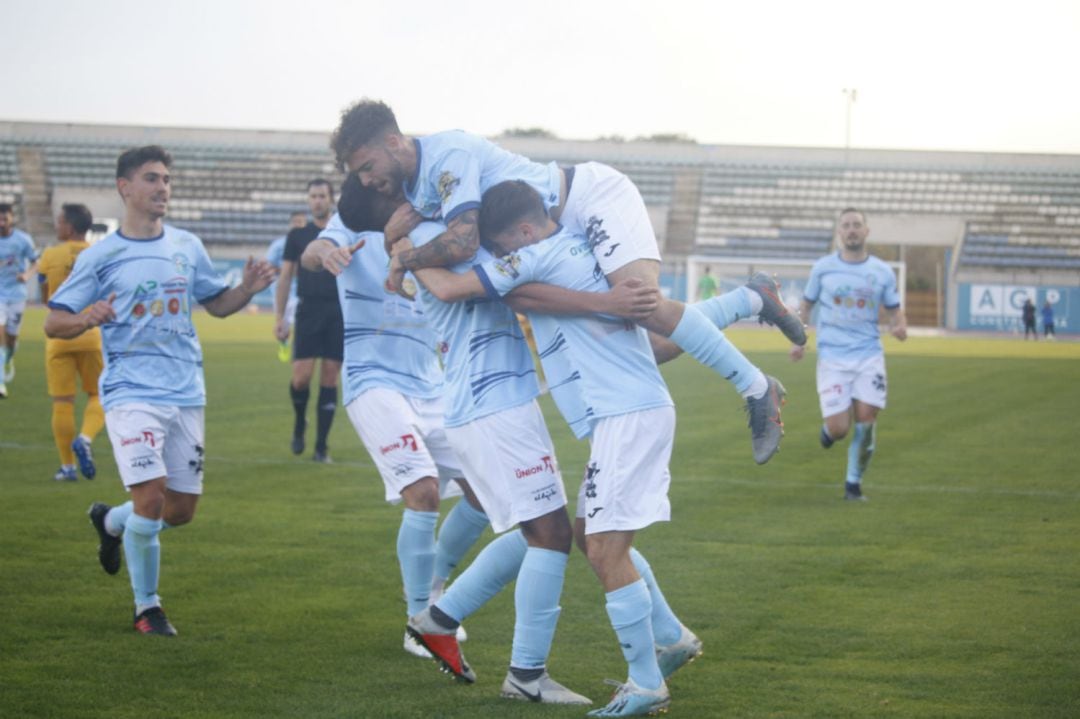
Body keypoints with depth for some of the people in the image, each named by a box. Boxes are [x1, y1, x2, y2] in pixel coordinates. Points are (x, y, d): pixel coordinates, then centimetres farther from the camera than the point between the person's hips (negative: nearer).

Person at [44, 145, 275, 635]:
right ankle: (146, 608, 3)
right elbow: (53, 323, -1)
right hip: (131, 393, -5)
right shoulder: (101, 257, -2)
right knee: (151, 497, -17)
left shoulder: (187, 247, 9)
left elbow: (217, 304, 20)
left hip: (186, 394, 5)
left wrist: (249, 288, -1)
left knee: (181, 510, 8)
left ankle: (110, 521, 40)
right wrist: (87, 318, -24)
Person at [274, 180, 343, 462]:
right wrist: (279, 317, 4)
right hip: (308, 310, 0)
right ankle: (299, 424, 21)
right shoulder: (297, 235, 8)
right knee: (301, 376, -10)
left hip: (339, 313, 0)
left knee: (330, 377, 0)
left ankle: (321, 446, 5)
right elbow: (285, 277, 10)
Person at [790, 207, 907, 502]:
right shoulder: (822, 268, 3)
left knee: (866, 420, -8)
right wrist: (798, 339, 2)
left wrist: (900, 327, -11)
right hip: (832, 358, -1)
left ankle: (854, 482, 12)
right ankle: (830, 428, 30)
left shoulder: (882, 272, 5)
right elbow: (806, 304, 14)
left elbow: (894, 310, 11)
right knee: (839, 429, -9)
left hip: (869, 357, 1)